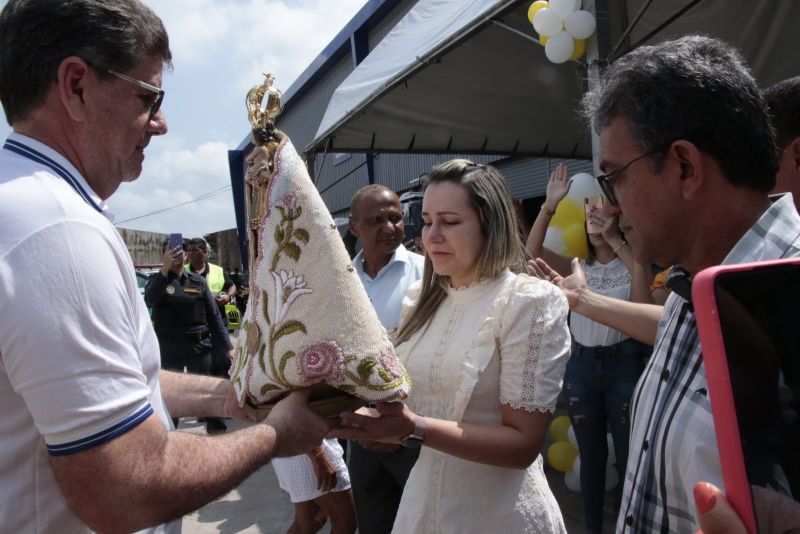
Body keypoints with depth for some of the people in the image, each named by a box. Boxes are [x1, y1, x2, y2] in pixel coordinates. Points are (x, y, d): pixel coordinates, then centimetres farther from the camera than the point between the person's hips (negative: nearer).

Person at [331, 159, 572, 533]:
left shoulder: (529, 302, -17)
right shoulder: (422, 300, 1)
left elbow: (524, 444, -19)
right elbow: (406, 402, 8)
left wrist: (415, 428, -29)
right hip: (422, 501, 6)